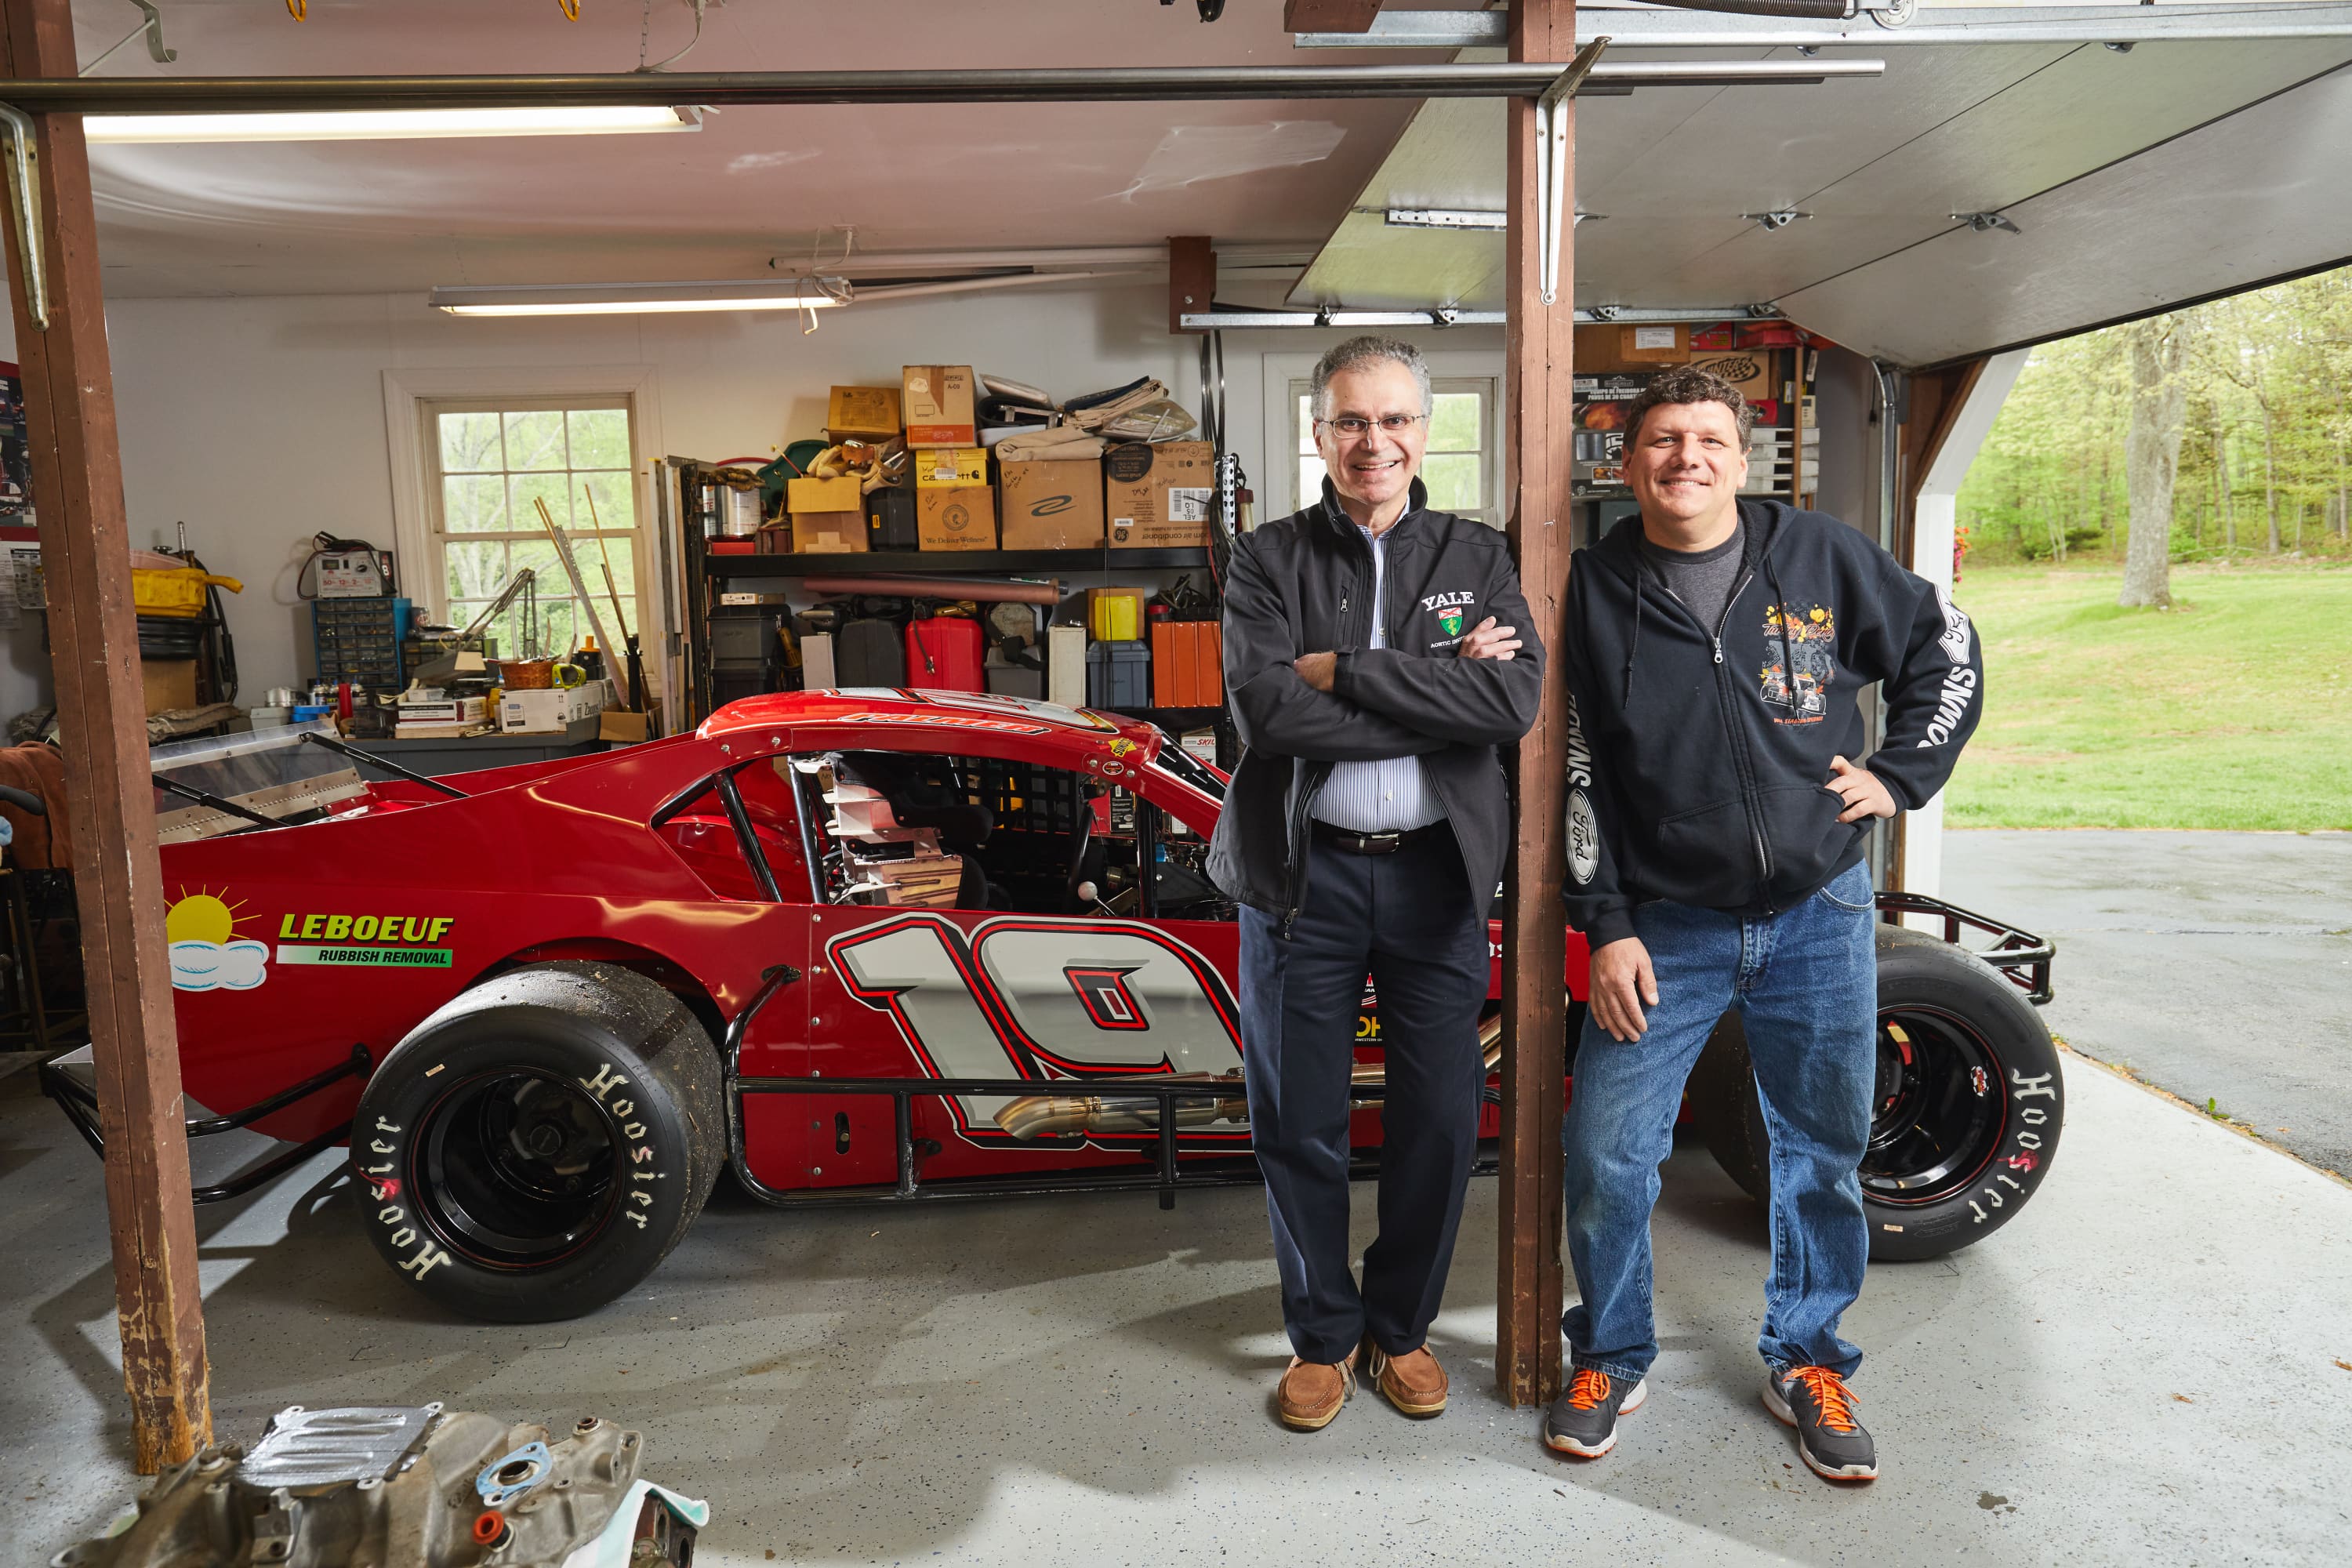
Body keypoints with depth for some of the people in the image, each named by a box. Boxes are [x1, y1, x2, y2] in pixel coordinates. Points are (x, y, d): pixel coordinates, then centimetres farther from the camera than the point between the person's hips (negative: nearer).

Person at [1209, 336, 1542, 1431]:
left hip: (1438, 873, 1)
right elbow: (1266, 711, -16)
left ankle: (1402, 1326, 34)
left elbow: (1515, 702, -13)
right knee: (1299, 1125, 9)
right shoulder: (1269, 560, 1)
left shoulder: (1477, 558, 5)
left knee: (1439, 1121, 10)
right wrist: (1440, 696, -16)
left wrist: (1343, 669, -17)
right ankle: (1325, 1334, 31)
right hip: (1305, 875, -1)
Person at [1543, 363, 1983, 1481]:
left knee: (1823, 1148, 12)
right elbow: (1584, 773, -1)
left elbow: (1945, 645, 14)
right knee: (1604, 1151, -4)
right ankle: (1610, 1358, 20)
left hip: (1819, 913, 1)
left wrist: (1901, 773, 5)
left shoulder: (1821, 555, 0)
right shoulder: (1599, 588, -1)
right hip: (1666, 923, -1)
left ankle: (1805, 1361, 33)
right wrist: (1607, 928, -4)